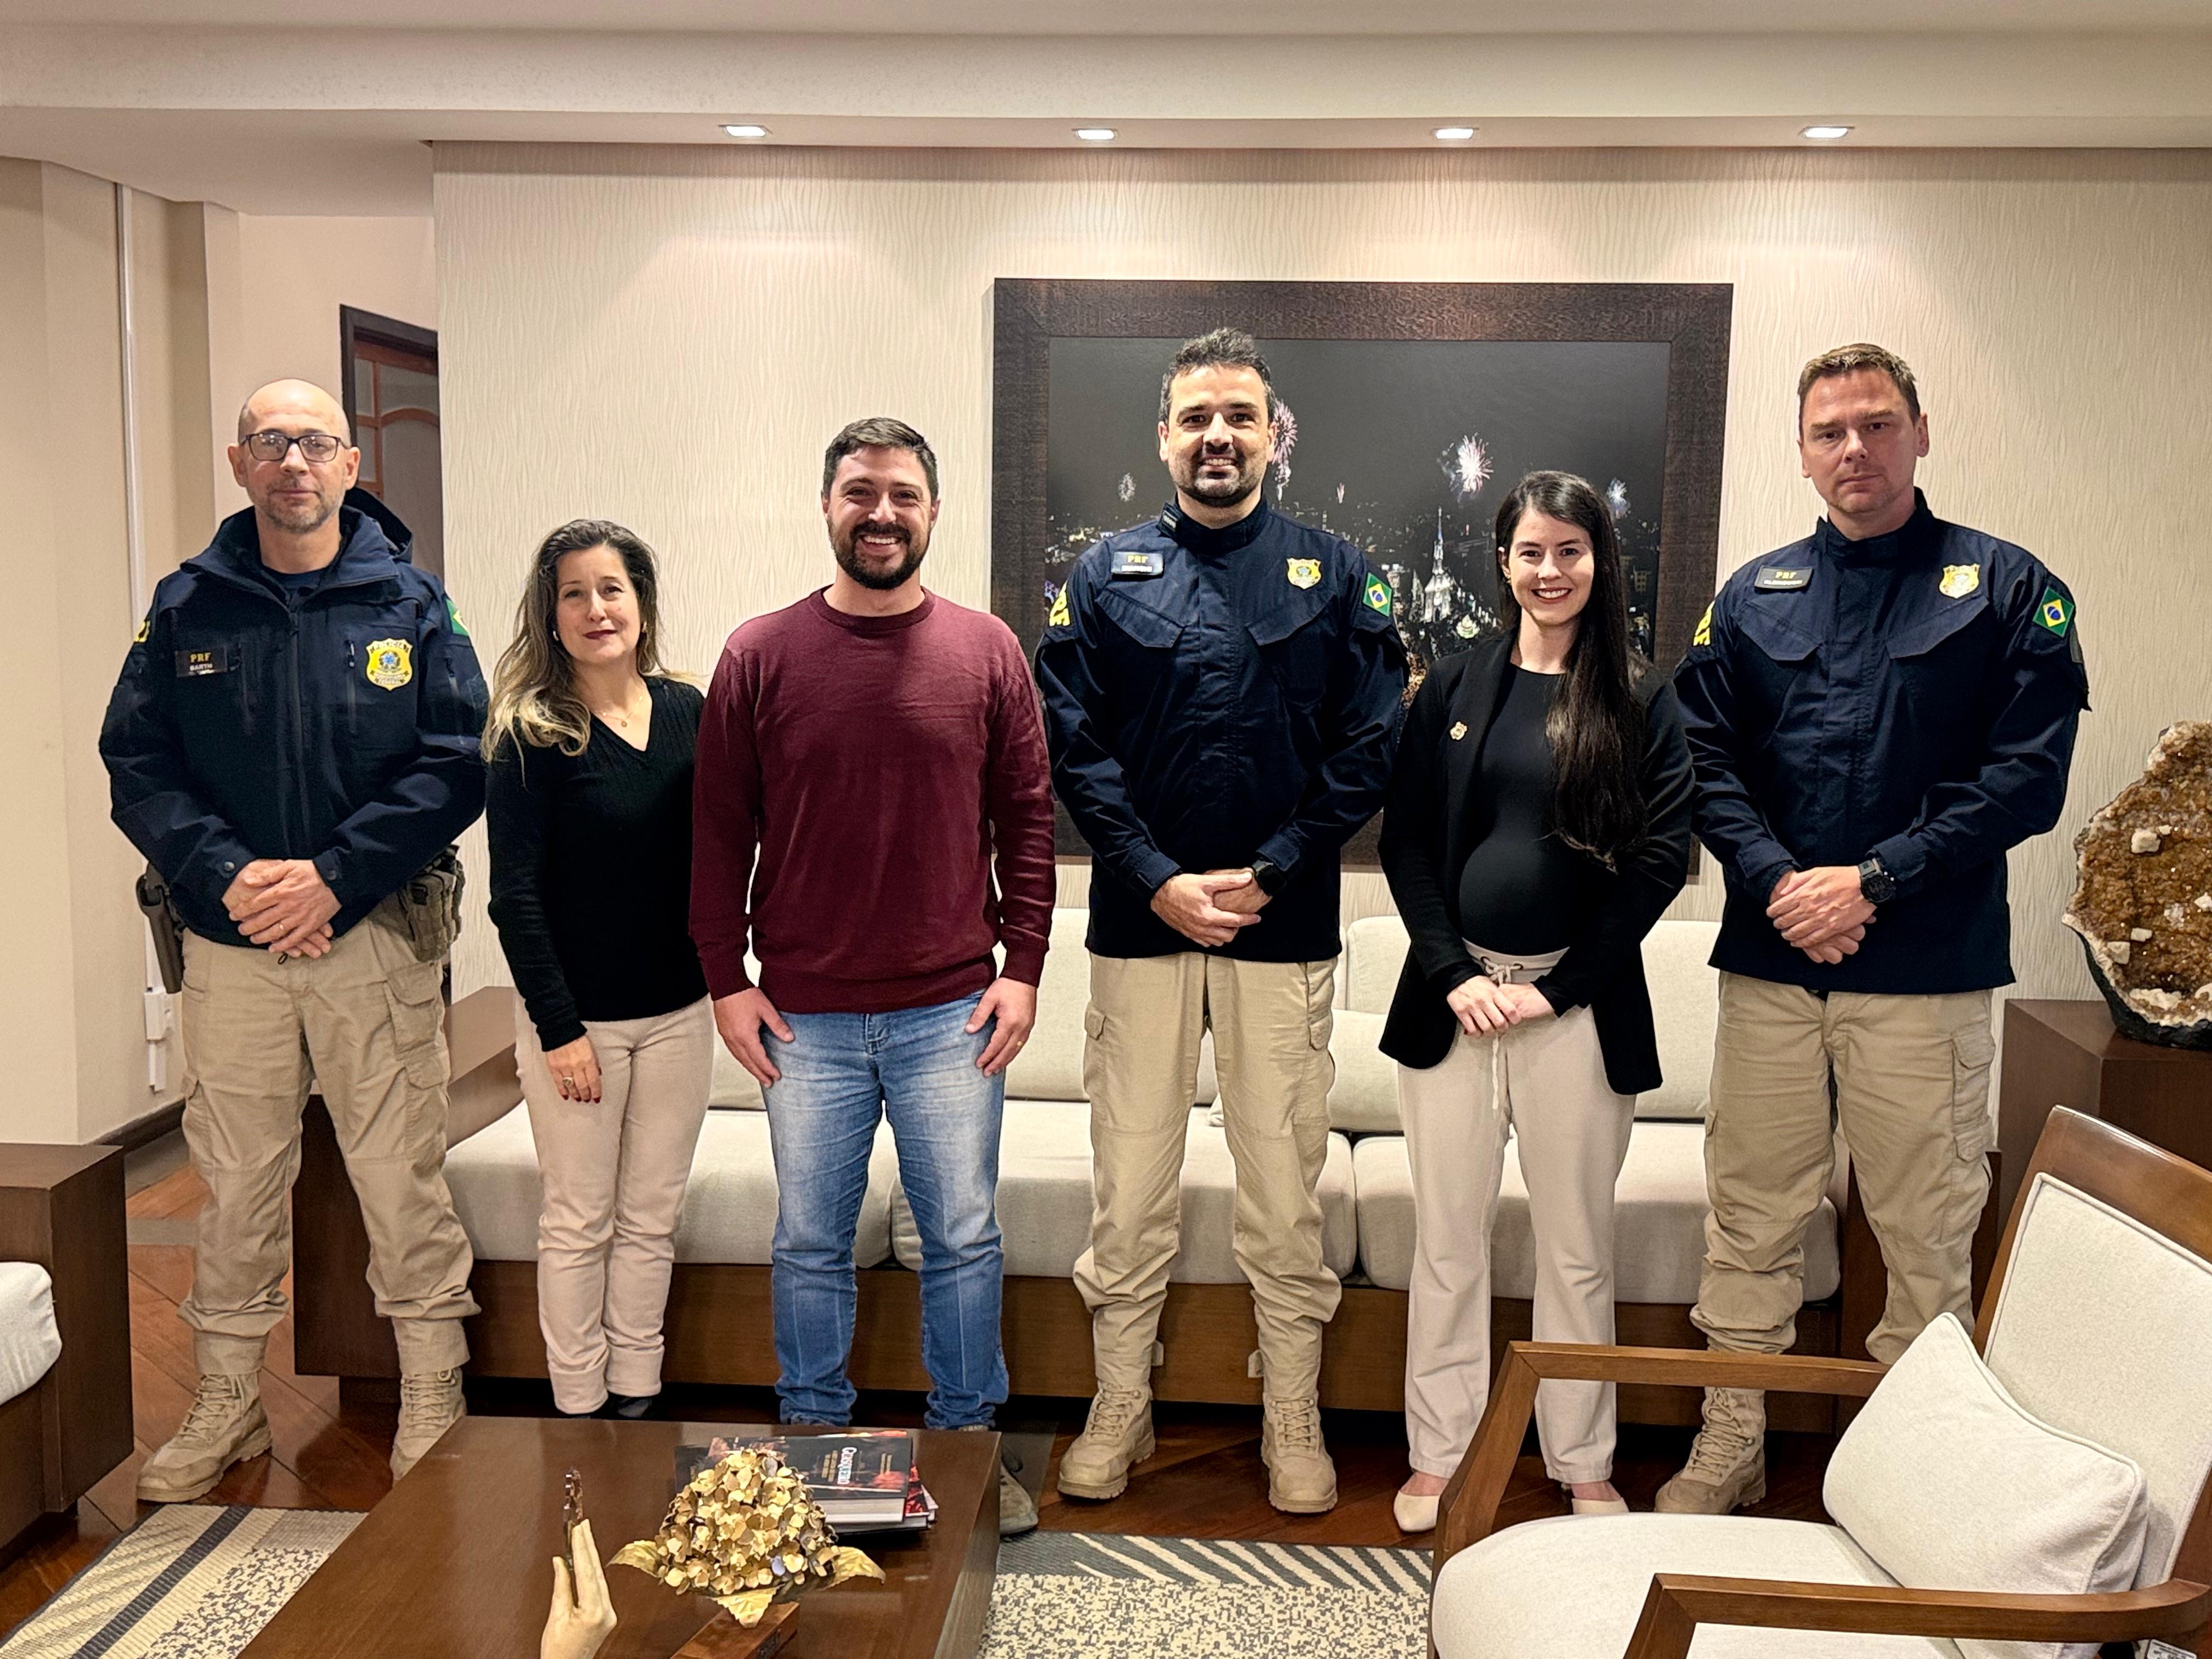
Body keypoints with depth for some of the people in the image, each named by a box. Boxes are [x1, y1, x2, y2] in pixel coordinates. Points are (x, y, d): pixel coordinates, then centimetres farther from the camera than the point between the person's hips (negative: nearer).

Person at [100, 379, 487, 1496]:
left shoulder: (411, 604, 2)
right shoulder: (187, 605, 7)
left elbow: (455, 768, -5)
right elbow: (136, 766, 3)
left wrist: (333, 877, -14)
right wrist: (226, 877, -13)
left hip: (374, 934, -2)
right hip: (229, 941, 2)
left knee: (402, 1179, 2)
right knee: (235, 1182, 11)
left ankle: (434, 1401, 17)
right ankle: (227, 1404, 27)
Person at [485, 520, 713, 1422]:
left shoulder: (687, 711, 3)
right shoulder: (532, 735, -9)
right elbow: (515, 894, -10)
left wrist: (725, 976, 1)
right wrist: (559, 1027, -13)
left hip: (678, 1010, 4)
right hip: (575, 1014, -4)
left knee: (651, 1218, 12)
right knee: (579, 1221, 6)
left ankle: (636, 1402, 26)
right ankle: (578, 1411, 21)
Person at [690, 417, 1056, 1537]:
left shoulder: (986, 651, 2)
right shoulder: (761, 655, 1)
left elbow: (1026, 816, 4)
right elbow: (719, 828, 3)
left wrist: (1022, 965, -1)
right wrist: (725, 979, 0)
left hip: (953, 1012, 0)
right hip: (804, 1018, 0)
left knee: (964, 1237, 9)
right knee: (810, 1244, 12)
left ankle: (970, 1446, 26)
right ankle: (811, 1445, 30)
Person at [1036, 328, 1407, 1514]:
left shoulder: (1334, 573, 5)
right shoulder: (1107, 575, 6)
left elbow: (1370, 746, -1)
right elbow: (1073, 744, -1)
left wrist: (1266, 873, -10)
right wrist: (1160, 880, -11)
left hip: (1283, 925, 0)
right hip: (1139, 921, 1)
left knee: (1286, 1188, 7)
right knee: (1129, 1189, 7)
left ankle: (1294, 1426, 23)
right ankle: (1119, 1412, 24)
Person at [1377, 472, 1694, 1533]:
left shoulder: (1640, 703, 2)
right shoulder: (1452, 689, 7)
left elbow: (1661, 860, -4)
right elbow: (1406, 843, 4)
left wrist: (1555, 989, -9)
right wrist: (1453, 974, -8)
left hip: (1582, 1001, -1)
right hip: (1454, 993, 2)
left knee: (1577, 1247, 8)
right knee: (1447, 1238, 8)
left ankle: (1583, 1467, 24)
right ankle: (1438, 1458, 21)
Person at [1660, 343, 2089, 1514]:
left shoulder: (2007, 589, 2)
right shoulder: (1754, 598, 11)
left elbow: (2026, 776, -6)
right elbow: (1704, 760, 5)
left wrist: (1874, 881, -13)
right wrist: (1776, 883, -10)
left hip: (1925, 970, -2)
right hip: (1769, 955, 3)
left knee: (1927, 1230, 4)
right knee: (1750, 1217, 9)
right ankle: (1729, 1447, 23)